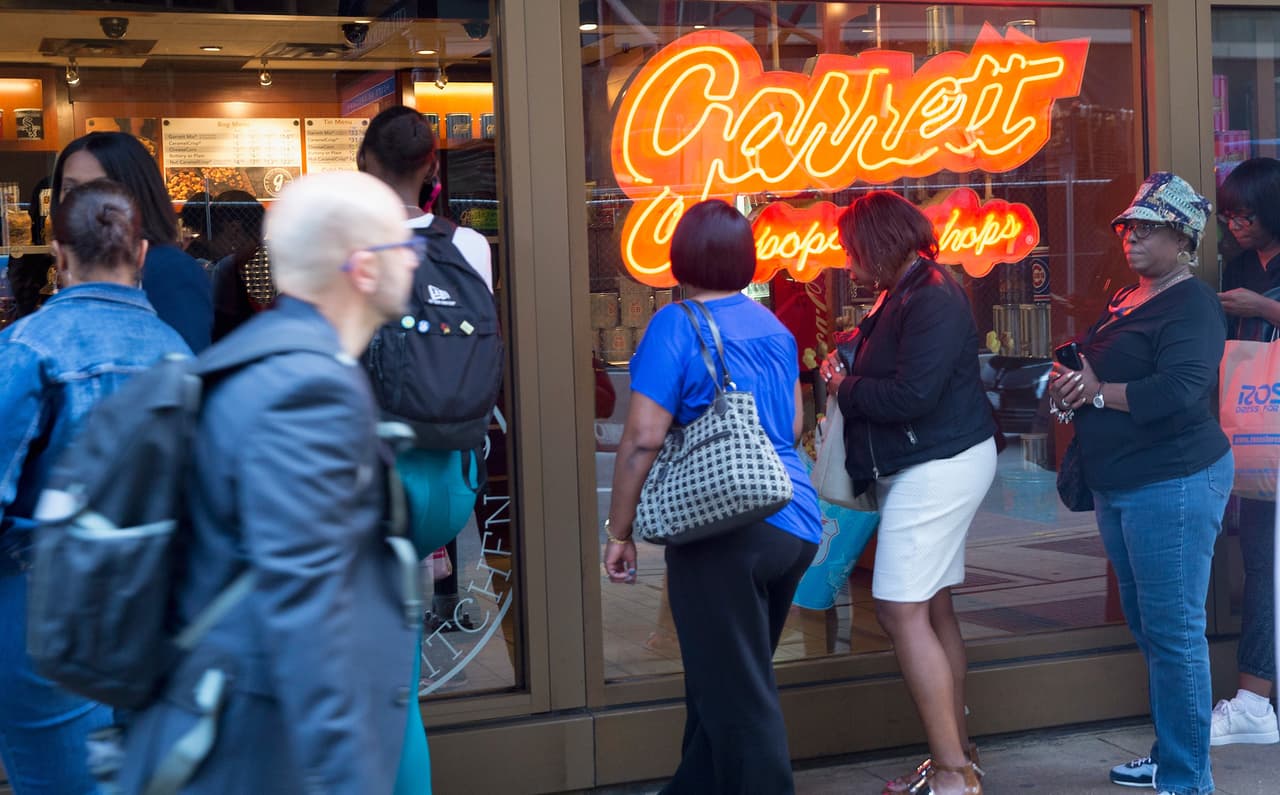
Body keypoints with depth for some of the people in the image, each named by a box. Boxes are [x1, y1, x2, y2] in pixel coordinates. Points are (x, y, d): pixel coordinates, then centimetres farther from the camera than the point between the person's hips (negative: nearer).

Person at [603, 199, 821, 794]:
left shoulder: (676, 326, -9)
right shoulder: (773, 326, 11)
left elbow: (643, 438, -14)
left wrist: (619, 531, -6)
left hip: (725, 529, -7)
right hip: (795, 522, 8)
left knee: (737, 697, 1)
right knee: (731, 682, 20)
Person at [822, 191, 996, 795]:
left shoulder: (932, 299, -18)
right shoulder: (903, 294, 14)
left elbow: (912, 394, -25)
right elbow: (886, 370, 17)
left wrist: (844, 387, -10)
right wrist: (845, 370, -2)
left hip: (938, 467, -11)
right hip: (925, 467, 11)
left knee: (901, 611, -13)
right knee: (932, 610, 13)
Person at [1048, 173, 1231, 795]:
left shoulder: (1193, 306, -13)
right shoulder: (1123, 301, 16)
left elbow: (1178, 389, -27)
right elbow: (1087, 371, 24)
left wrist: (1099, 392, -15)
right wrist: (1066, 389, 1)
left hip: (1173, 486, -10)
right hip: (1119, 488, 10)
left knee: (1173, 632, -7)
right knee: (1147, 626, 17)